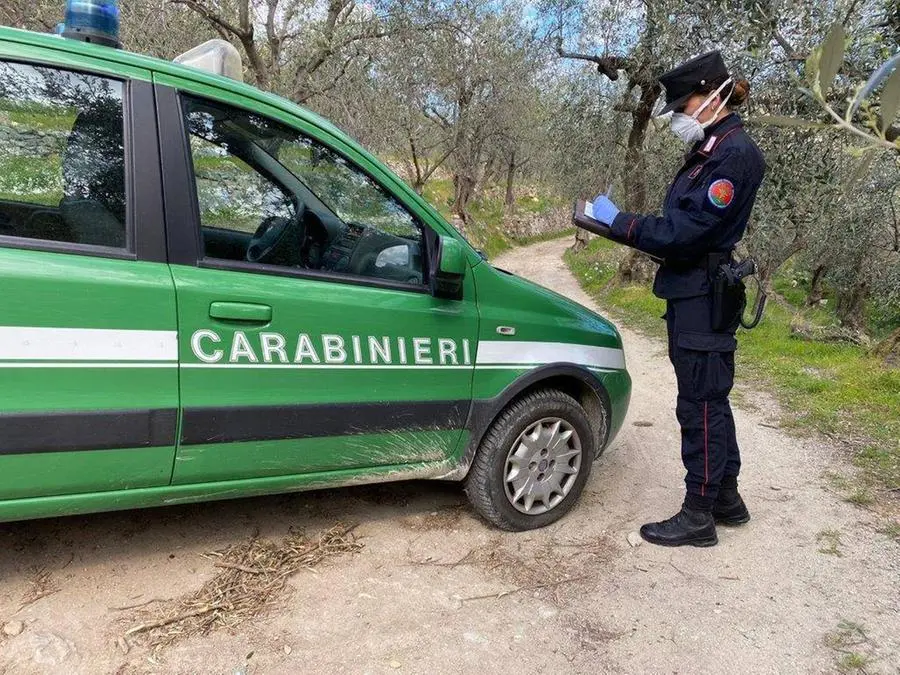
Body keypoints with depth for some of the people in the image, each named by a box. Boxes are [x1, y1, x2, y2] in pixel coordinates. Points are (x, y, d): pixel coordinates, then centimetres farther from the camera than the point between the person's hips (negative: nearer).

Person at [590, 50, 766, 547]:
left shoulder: (735, 155, -16)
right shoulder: (709, 152, 14)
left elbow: (685, 231, -21)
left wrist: (618, 221, -15)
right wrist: (622, 226, 4)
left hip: (705, 303, -10)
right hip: (692, 297, 10)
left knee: (700, 407, -1)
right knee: (710, 402, 17)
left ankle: (697, 517, 12)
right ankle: (726, 499, 32)